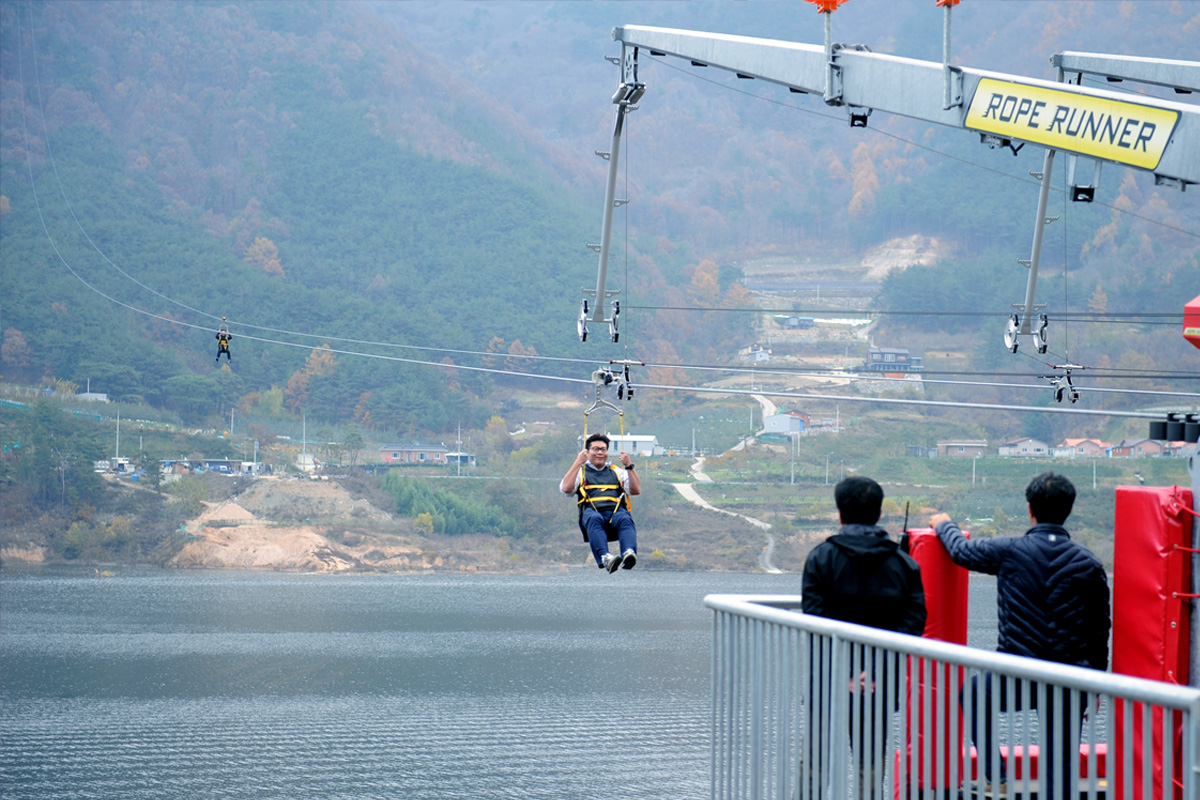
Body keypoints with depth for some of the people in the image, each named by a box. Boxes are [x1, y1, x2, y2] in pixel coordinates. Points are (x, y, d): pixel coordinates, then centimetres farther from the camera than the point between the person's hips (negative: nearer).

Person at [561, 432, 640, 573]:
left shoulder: (617, 472, 33)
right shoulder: (580, 472, 27)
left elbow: (636, 490, 19)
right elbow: (566, 488, 5)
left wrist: (629, 466, 9)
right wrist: (578, 462, 2)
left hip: (616, 512, 2)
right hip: (592, 512, -2)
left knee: (625, 520, -36)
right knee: (594, 519, -39)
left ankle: (629, 553, -62)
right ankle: (605, 558, -60)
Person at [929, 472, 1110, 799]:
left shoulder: (1009, 551, -7)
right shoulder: (1089, 564, -2)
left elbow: (962, 550, 13)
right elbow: (1099, 630, 5)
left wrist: (944, 525, 35)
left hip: (1016, 678, -1)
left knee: (973, 694, 30)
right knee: (1061, 766, 8)